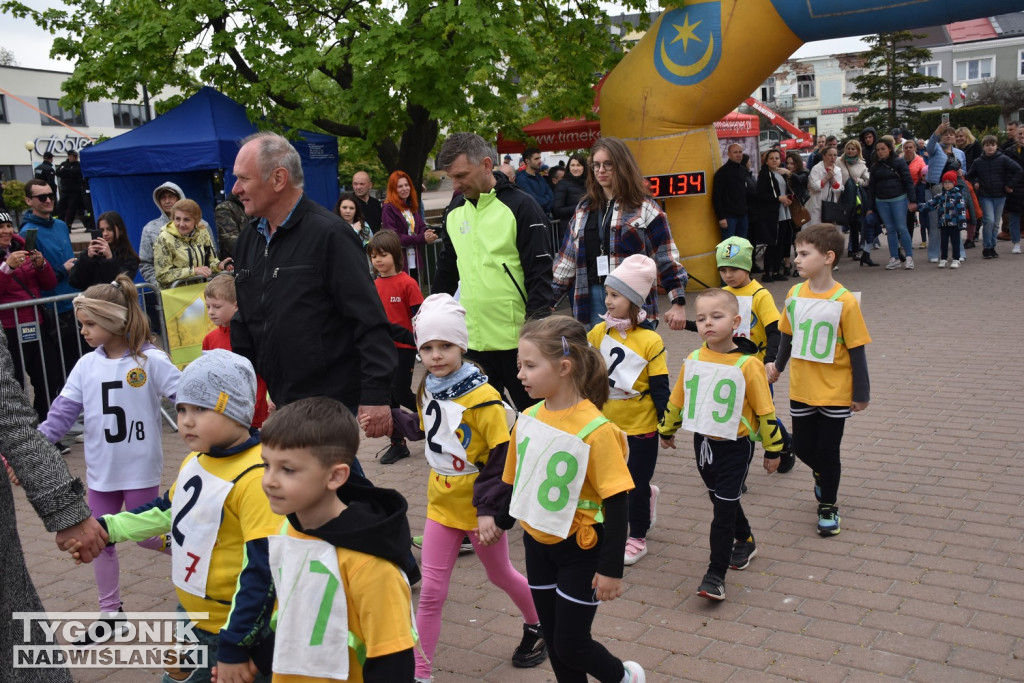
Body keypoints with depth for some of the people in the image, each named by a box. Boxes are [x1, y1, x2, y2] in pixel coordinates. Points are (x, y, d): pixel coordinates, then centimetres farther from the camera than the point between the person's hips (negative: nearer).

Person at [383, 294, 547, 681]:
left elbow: (503, 458, -20)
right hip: (442, 504, 5)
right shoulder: (426, 391, -2)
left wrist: (492, 510, -21)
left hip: (479, 507, -5)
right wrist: (391, 417, 3)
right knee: (431, 592, 5)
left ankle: (537, 625, 46)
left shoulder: (482, 398, -22)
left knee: (499, 575, 18)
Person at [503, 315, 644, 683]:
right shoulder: (527, 419, -5)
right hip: (538, 543, 6)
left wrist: (611, 569, -17)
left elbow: (617, 504, -19)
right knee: (552, 639, 16)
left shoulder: (595, 430, -23)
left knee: (570, 645, 4)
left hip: (580, 548, -6)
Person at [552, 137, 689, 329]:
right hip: (592, 300, 4)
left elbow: (667, 259, -2)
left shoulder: (644, 208, 0)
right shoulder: (584, 209, 15)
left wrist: (679, 303, -9)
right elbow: (567, 258, 18)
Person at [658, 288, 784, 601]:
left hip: (735, 446, -5)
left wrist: (772, 449, -4)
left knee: (724, 508, -3)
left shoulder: (748, 364, -17)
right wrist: (667, 430, 21)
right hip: (703, 443, 5)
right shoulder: (693, 360, -2)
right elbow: (677, 399, 12)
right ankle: (745, 542, 45)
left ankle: (716, 574, 5)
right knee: (721, 500, 20)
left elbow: (765, 410, -9)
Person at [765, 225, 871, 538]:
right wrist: (778, 365, 24)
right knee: (802, 447, 14)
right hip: (801, 389, 4)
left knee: (827, 451, 6)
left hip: (835, 392, -4)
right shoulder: (794, 294, -4)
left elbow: (856, 350, -12)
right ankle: (823, 474, 47)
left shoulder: (844, 301, -18)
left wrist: (861, 393, -8)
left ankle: (828, 506, 27)